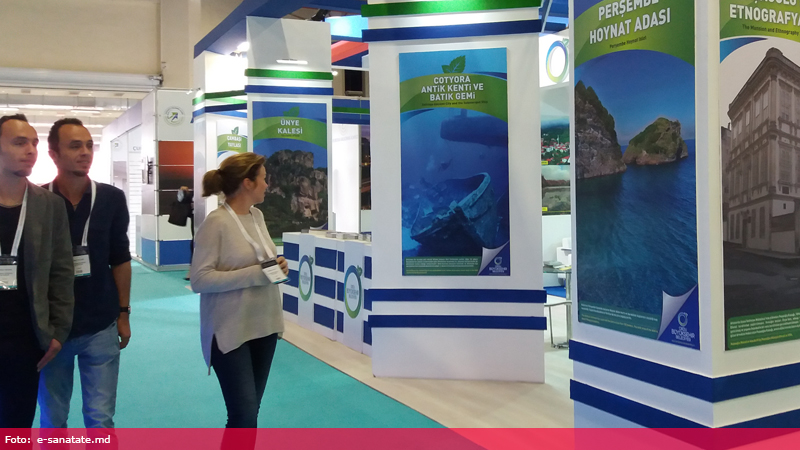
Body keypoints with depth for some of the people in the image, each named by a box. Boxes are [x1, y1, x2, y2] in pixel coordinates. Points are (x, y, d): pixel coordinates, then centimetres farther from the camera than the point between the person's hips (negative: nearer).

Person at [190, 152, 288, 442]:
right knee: (243, 417, -7)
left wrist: (277, 266, -4)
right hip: (231, 331, -8)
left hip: (263, 325, 8)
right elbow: (199, 279, -20)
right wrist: (256, 274, -24)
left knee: (250, 411, 17)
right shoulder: (216, 222, -16)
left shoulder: (257, 216, 7)